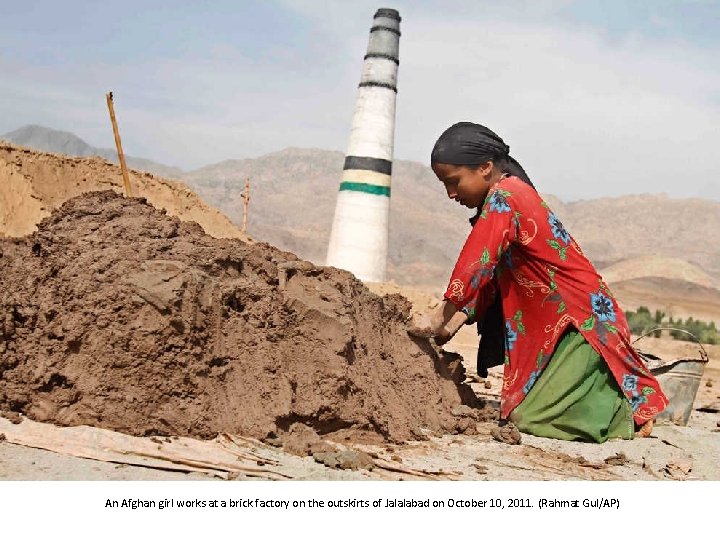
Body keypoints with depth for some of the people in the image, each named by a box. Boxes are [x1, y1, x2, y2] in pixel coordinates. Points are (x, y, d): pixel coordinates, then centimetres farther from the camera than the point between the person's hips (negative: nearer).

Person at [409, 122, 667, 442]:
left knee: (530, 419, -12)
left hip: (583, 324, -10)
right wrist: (454, 322, -1)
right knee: (523, 410, 10)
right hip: (554, 328, 10)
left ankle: (630, 410, 4)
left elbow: (476, 266, -22)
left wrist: (439, 320, -13)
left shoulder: (503, 196, -17)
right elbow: (488, 280, 10)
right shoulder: (513, 194, 13)